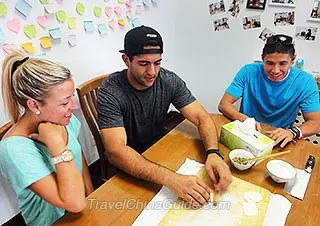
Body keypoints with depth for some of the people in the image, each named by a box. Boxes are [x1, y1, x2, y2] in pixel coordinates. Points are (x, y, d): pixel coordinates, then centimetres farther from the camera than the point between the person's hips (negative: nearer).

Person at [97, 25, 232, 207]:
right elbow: (116, 151, -35)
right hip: (127, 168, -4)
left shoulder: (169, 81, -11)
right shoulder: (110, 93, -25)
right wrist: (171, 179, -47)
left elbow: (202, 118, -13)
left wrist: (214, 153, -34)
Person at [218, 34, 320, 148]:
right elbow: (224, 104, -10)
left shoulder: (305, 82, -10)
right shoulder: (248, 72, -11)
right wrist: (244, 119, -30)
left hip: (279, 139, 2)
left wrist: (292, 132, -30)